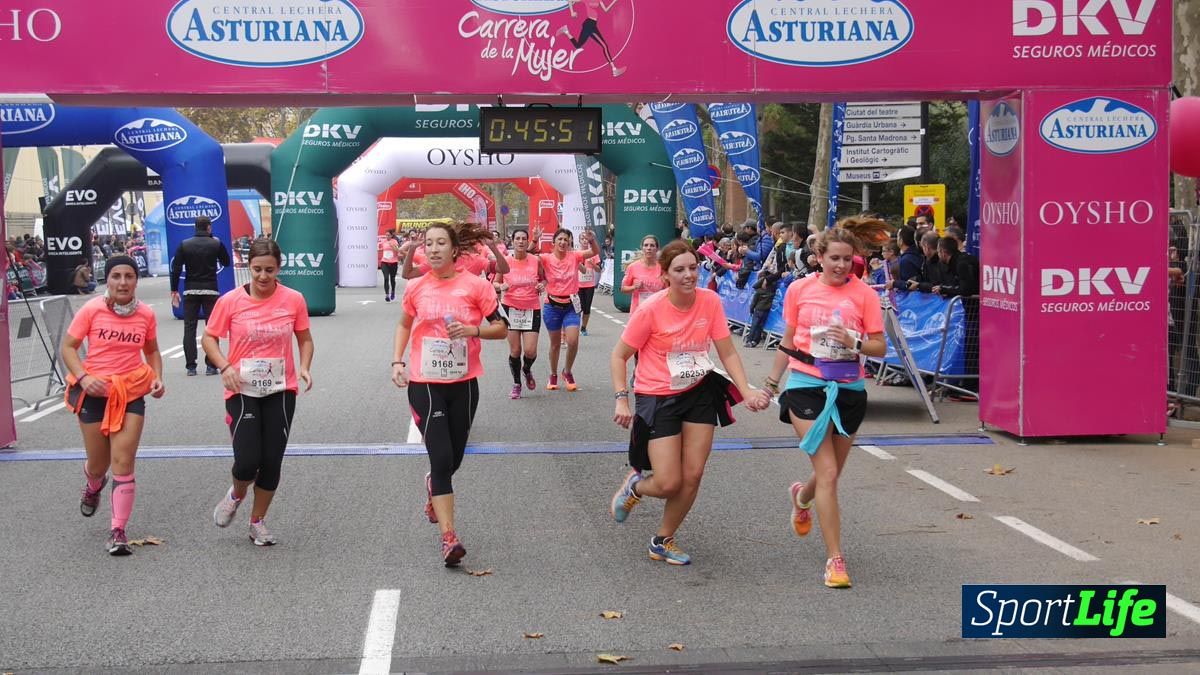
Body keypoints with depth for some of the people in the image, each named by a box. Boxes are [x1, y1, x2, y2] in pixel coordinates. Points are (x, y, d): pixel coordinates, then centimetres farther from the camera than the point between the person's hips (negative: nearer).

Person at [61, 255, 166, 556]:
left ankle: (118, 532, -2)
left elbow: (152, 351, 14)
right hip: (95, 392, 0)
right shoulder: (92, 309, -9)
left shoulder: (146, 314, -2)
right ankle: (93, 486, 51)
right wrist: (83, 377, -18)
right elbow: (68, 346, -3)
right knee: (98, 463, 12)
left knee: (123, 462, -7)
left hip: (132, 392, 1)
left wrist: (157, 378, -3)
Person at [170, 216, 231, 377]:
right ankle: (211, 365, 0)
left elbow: (176, 269, -2)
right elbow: (226, 262, 12)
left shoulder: (184, 245, 0)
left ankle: (190, 366, 2)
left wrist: (174, 290, 4)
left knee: (189, 327, 6)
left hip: (190, 291, 1)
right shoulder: (216, 244, -3)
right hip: (210, 290, -1)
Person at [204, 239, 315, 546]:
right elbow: (209, 338, 3)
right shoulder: (230, 301, -6)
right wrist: (225, 366, -14)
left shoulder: (293, 300, -2)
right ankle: (235, 495, 24)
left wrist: (304, 367, -7)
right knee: (247, 461, -12)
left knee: (272, 462, 4)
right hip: (243, 391, -2)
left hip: (281, 391, 2)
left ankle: (257, 521, 26)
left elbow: (305, 338, 11)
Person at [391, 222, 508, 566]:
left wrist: (473, 330, -20)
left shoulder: (476, 286, -6)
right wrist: (397, 361, 8)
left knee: (453, 459, 14)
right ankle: (449, 538, -10)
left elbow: (501, 329, -2)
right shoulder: (416, 288, 1)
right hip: (424, 384, -1)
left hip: (463, 383, 1)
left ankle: (433, 485, 51)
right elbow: (404, 324, 19)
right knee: (441, 458, -11)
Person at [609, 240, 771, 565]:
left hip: (700, 392, 4)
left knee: (692, 476, 4)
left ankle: (663, 541, 26)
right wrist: (622, 400, -17)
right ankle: (634, 485, 29)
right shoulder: (651, 310, -18)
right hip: (657, 397, -4)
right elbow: (619, 356, -8)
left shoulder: (710, 301, -8)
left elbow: (727, 352, -2)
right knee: (668, 484, -8)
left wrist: (747, 391, -13)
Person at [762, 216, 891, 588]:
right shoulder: (800, 289, 0)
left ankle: (801, 497, 51)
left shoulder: (864, 293, -3)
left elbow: (880, 348, -3)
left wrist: (854, 342, -22)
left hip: (849, 389, 2)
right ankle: (835, 559, -5)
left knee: (831, 474, 15)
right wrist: (771, 382, 17)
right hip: (806, 387, -2)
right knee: (827, 474, -11)